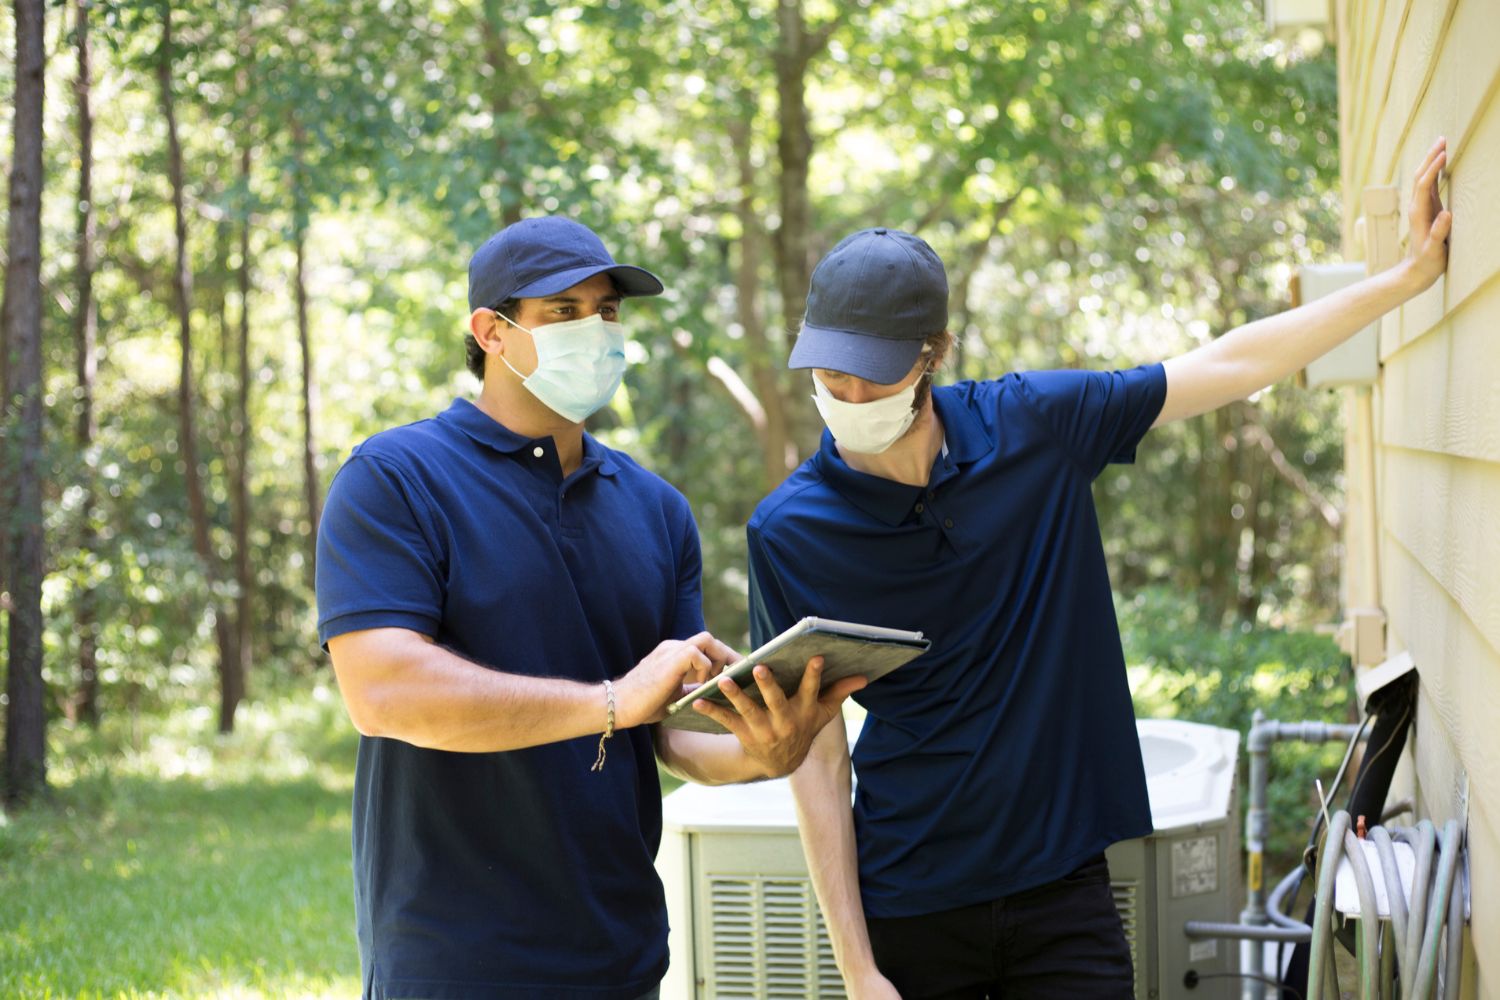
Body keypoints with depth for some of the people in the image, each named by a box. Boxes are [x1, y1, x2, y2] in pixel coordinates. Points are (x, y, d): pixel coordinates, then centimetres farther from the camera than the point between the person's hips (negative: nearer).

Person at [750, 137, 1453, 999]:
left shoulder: (1031, 426, -5)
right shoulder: (789, 532, -9)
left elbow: (1231, 366, 5)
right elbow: (816, 761, -7)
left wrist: (1413, 272, 6)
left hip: (1063, 889, 1)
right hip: (911, 909, -1)